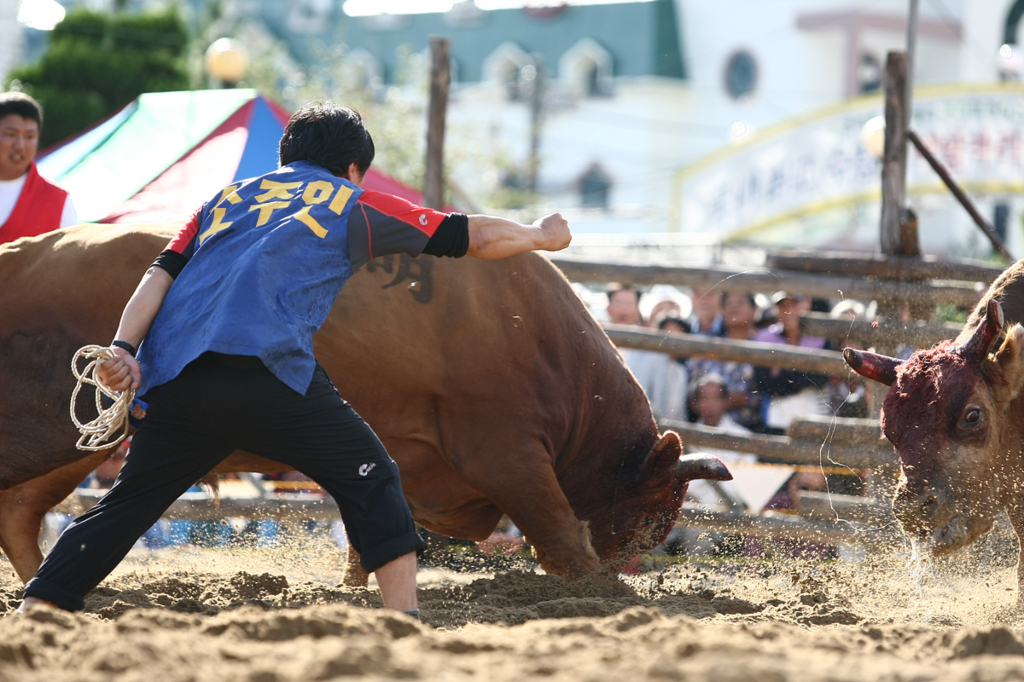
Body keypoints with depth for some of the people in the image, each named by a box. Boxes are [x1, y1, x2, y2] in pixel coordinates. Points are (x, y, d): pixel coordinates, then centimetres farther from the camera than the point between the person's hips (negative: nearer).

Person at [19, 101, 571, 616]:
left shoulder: (226, 198, 31)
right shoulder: (354, 203, 21)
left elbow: (162, 274, 17)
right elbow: (476, 237, 26)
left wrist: (123, 349, 6)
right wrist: (540, 235, 43)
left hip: (173, 379, 5)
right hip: (265, 372, -5)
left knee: (126, 503, 15)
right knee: (371, 480, 6)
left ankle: (32, 616, 6)